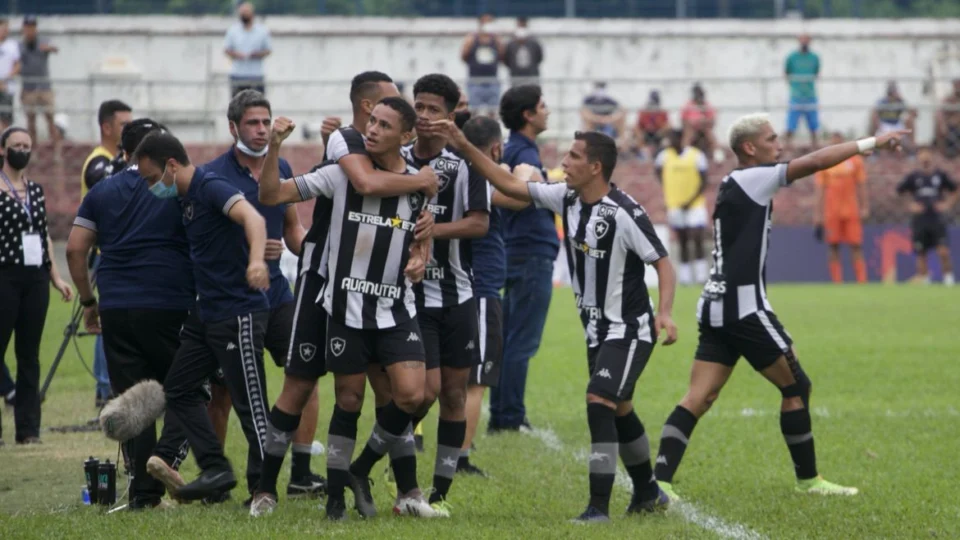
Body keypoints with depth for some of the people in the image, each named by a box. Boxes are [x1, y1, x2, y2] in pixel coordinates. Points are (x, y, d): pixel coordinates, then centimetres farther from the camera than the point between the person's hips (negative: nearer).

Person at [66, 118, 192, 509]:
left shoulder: (102, 192, 11)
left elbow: (75, 249, 7)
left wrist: (88, 301, 16)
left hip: (116, 309, 3)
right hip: (170, 305, -3)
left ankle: (143, 492, 6)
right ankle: (167, 459, -16)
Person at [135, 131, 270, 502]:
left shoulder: (211, 188, -16)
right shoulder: (185, 199, 13)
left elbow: (251, 217, -34)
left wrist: (256, 259, -54)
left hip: (238, 314, -10)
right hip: (207, 314, 10)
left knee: (250, 402, -5)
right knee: (178, 387, 10)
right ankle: (216, 470, 11)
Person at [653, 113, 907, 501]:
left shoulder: (735, 187, 17)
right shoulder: (751, 179, -10)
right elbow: (815, 162, -15)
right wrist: (870, 144, -9)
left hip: (717, 307, 9)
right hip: (743, 307, -9)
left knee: (698, 399, 0)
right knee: (796, 386, 4)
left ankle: (660, 480, -12)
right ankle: (808, 480, 12)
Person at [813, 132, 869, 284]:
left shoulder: (855, 160, 6)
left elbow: (861, 186, 8)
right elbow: (820, 190, 7)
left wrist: (864, 207, 1)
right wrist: (817, 213, 3)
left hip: (852, 211, 0)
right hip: (831, 213, 0)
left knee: (856, 246, -4)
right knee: (833, 247, 1)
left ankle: (862, 281, -4)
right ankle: (837, 282, 4)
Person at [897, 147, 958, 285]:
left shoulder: (941, 175, 4)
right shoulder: (913, 177, 3)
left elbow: (956, 192, 14)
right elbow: (898, 192, 10)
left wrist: (947, 204, 1)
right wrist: (910, 205, -1)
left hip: (937, 218, -1)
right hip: (919, 220, 1)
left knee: (943, 251, -11)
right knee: (921, 253, 4)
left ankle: (948, 277, 4)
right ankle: (924, 279, 14)